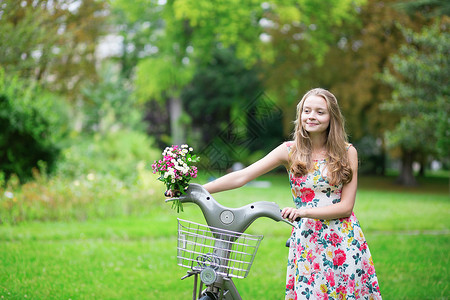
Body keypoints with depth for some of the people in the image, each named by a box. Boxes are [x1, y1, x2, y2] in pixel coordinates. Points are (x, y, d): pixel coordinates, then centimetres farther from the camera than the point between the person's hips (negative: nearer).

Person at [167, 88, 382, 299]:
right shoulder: (290, 151, 1)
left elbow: (346, 206, -5)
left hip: (344, 242, 0)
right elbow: (241, 176, -4)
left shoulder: (347, 152, 0)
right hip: (306, 241, 0)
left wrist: (304, 211, -19)